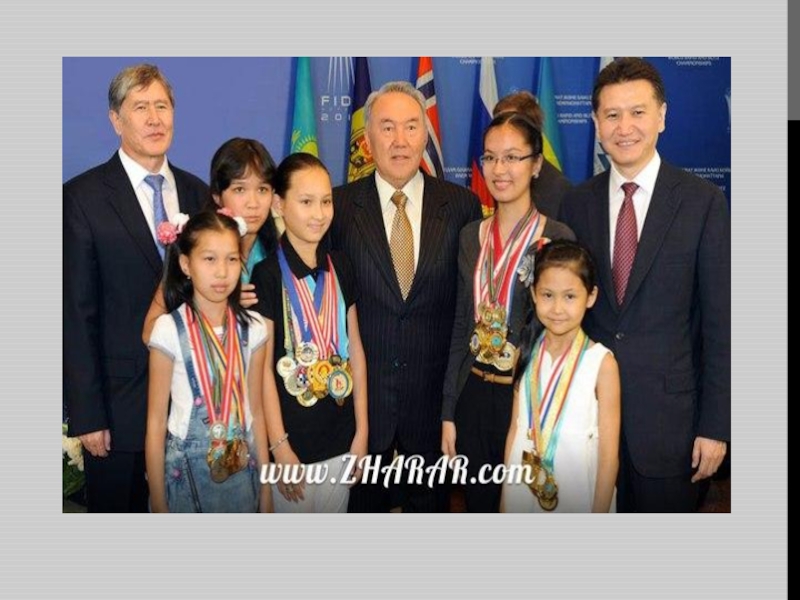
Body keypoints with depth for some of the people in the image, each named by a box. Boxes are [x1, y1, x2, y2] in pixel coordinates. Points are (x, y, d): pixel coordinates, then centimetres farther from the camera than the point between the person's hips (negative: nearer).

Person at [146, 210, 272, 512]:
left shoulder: (252, 328, -3)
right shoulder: (170, 329, -13)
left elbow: (256, 412, 3)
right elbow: (156, 422, -9)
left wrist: (266, 487, 6)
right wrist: (158, 503, -6)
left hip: (242, 469, 3)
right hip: (187, 472, -3)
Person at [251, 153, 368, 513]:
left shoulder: (340, 267, 3)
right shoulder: (267, 274, -11)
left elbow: (354, 349, 5)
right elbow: (263, 367, -12)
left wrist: (362, 431, 4)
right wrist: (279, 446, -12)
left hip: (340, 438, 4)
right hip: (293, 440, -4)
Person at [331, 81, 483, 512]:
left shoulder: (461, 206, -1)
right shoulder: (339, 206, -4)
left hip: (434, 392, 1)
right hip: (361, 389, 0)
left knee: (430, 501, 18)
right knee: (363, 501, 17)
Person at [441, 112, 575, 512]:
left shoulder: (558, 238, -9)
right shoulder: (472, 236, 5)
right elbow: (462, 326, 8)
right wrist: (448, 412, 8)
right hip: (474, 396, 4)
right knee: (477, 503, 16)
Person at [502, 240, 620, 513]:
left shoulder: (601, 362, -14)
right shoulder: (528, 354, -1)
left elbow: (609, 453, -12)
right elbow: (515, 429, 4)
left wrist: (599, 512, -11)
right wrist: (505, 493, 6)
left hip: (577, 491, -3)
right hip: (524, 488, 4)